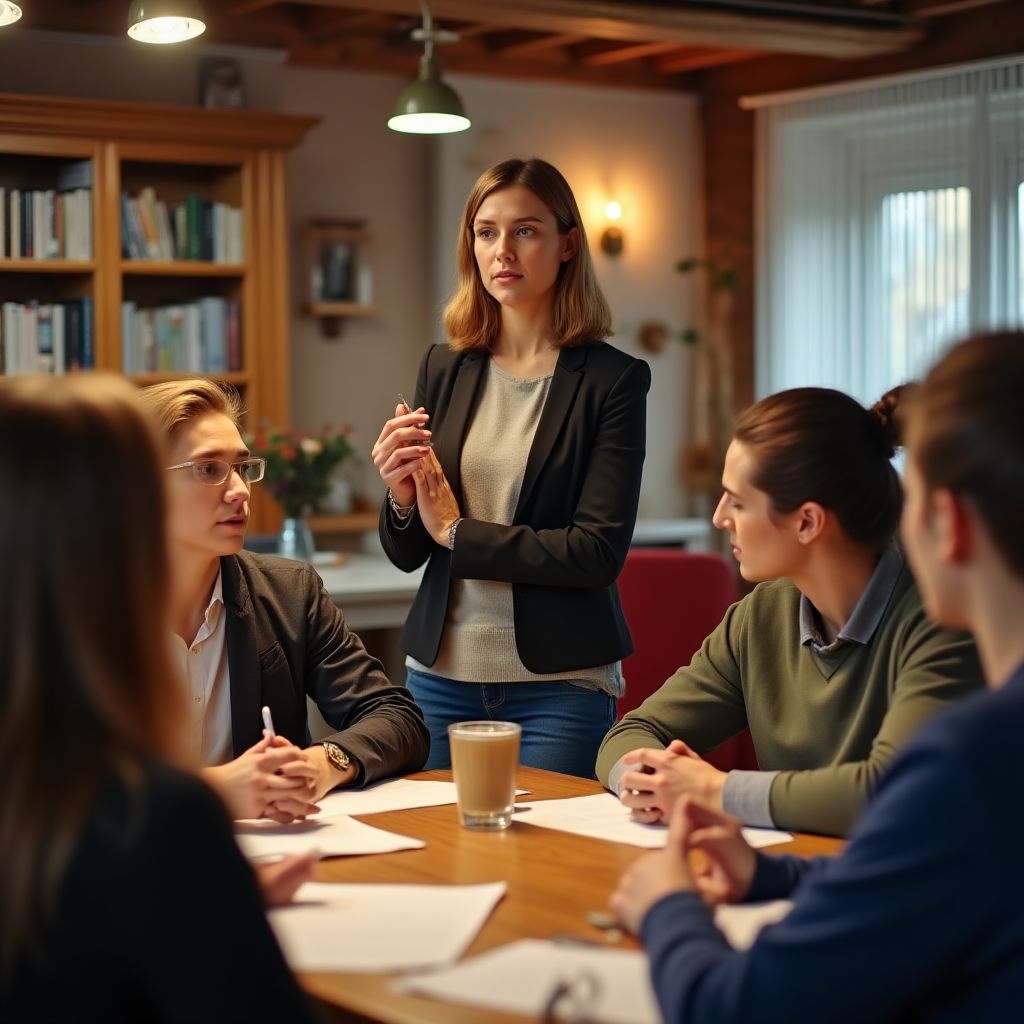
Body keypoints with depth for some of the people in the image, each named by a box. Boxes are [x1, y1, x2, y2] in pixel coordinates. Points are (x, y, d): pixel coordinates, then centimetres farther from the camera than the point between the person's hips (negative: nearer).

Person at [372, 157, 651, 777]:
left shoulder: (613, 379, -7)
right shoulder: (445, 369, 6)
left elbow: (600, 551, -14)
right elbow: (407, 556, 10)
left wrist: (458, 531, -9)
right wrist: (401, 498, -11)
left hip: (560, 684, -4)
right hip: (443, 674, 4)